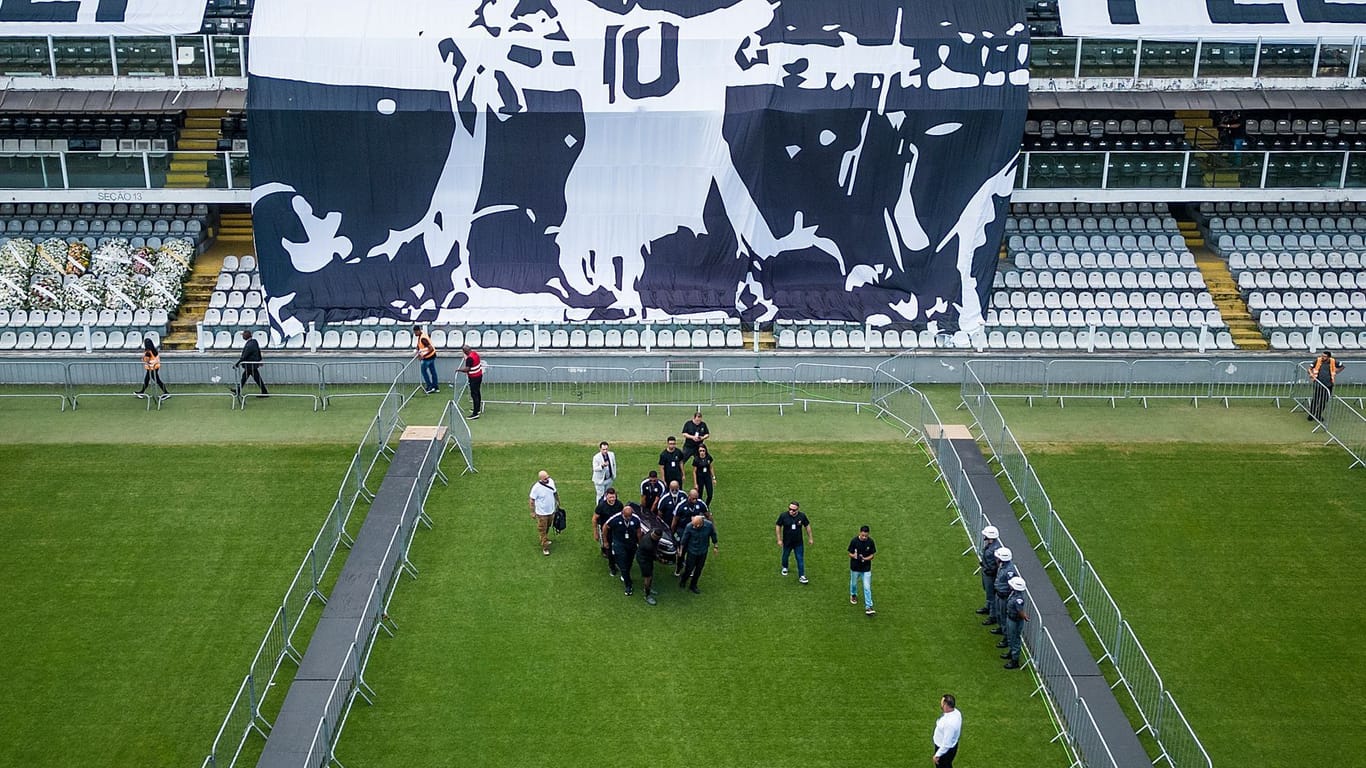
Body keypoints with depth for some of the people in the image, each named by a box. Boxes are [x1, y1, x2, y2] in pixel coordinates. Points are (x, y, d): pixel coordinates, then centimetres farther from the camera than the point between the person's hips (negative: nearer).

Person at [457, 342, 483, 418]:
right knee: (477, 393, 21)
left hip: (474, 378, -10)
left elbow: (467, 369, -26)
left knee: (474, 395, -8)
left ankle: (475, 413, -8)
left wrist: (459, 369, -8)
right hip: (479, 375, 10)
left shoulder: (469, 358, -24)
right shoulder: (475, 353, 4)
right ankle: (478, 409, 35)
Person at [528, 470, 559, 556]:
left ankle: (545, 539, 50)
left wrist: (557, 501, 17)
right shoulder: (536, 487, -28)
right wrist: (532, 512, -11)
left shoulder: (551, 481, -11)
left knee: (547, 527, 27)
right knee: (542, 530, 7)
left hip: (551, 510, 6)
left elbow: (555, 492, 7)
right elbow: (532, 500, -16)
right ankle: (545, 547, 20)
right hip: (541, 513, -6)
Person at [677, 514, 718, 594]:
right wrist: (681, 549, 0)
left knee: (699, 569, 16)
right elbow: (684, 539, -12)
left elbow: (713, 535, -3)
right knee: (689, 569, 10)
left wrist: (715, 546, 8)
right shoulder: (689, 526, -29)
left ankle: (693, 586, 37)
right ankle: (683, 580, 42)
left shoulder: (709, 525, -24)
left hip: (703, 551, 2)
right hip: (692, 551, -2)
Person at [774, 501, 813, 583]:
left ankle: (801, 577, 11)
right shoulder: (783, 516, -19)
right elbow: (778, 526, -6)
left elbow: (807, 526, 1)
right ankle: (785, 568, 52)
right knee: (785, 556, 22)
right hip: (787, 542, 0)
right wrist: (779, 539, -6)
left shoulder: (802, 516, -15)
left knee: (800, 559, 1)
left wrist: (810, 538, 6)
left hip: (798, 543, 0)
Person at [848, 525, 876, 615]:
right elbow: (850, 554, -8)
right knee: (854, 583, 23)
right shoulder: (854, 541, -17)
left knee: (867, 588, -4)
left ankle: (868, 607, 1)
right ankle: (853, 595, 54)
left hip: (866, 568, 0)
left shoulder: (870, 542, -13)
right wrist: (855, 556, -30)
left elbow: (872, 555, -5)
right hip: (855, 567, 0)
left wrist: (865, 559, -24)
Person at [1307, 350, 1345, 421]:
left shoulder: (1333, 362, 1)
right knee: (1315, 399, -8)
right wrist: (1311, 373, -16)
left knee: (1324, 401, 7)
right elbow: (1310, 368, 5)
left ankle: (1318, 415, 22)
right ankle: (1311, 415, 3)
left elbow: (1342, 366, 18)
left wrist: (1335, 373, 10)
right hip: (1318, 384, -2)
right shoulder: (1318, 360, -1)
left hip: (1328, 385, 2)